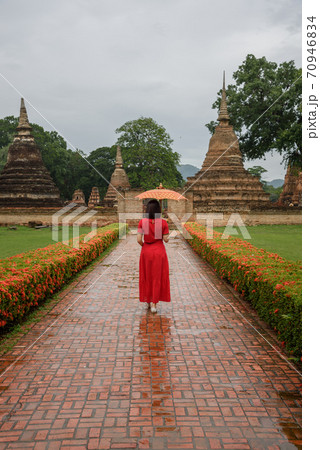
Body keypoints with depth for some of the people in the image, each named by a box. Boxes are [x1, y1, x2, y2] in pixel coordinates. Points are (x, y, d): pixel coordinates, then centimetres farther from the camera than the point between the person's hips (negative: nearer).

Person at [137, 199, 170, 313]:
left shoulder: (142, 222, -9)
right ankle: (154, 304, 6)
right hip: (159, 251, -1)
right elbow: (166, 239, -8)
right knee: (157, 278, 8)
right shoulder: (163, 223, -10)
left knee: (147, 277, 17)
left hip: (146, 252, 1)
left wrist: (144, 245, 8)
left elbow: (139, 239, -12)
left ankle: (148, 301, 27)